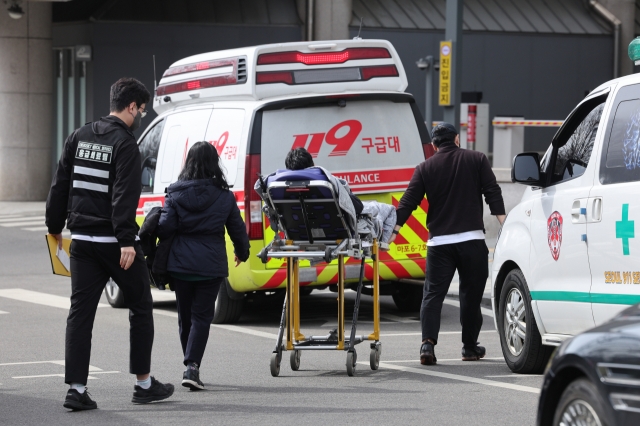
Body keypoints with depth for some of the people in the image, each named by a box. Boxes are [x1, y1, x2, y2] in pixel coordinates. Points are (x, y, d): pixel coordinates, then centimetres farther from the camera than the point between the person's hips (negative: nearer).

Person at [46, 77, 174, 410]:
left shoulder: (80, 137, 10)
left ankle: (76, 389, -3)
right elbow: (125, 195, -21)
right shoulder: (124, 143, -12)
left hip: (81, 239, 6)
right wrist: (126, 241, -24)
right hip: (113, 241, -6)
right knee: (140, 307, 9)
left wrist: (55, 226, 21)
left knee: (80, 311, 5)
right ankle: (143, 383, 14)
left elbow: (60, 185, 13)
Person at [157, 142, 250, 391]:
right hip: (211, 266, -1)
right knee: (202, 316, 1)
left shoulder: (175, 193, -3)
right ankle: (192, 366, -15)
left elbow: (165, 228, -9)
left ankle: (191, 368, 23)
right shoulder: (224, 197, -2)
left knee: (185, 316, 15)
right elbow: (237, 229, 6)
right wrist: (242, 253, 25)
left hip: (180, 265, 1)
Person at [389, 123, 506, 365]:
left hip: (439, 241, 0)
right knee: (471, 293, 10)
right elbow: (493, 193, 0)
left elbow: (408, 202, 4)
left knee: (433, 294, 0)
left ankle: (428, 343, -17)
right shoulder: (476, 160, 6)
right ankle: (470, 347, 16)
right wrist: (503, 224, -1)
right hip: (472, 238, 0)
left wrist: (394, 229, 7)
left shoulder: (425, 168, 7)